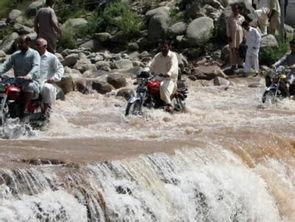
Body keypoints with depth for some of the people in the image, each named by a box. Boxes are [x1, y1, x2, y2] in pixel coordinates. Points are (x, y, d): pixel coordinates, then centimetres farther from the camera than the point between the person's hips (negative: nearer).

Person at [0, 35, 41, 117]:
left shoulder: (34, 54, -2)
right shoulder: (15, 55, 15)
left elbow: (36, 67, -18)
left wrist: (28, 76, -39)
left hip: (31, 81, -5)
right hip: (17, 82, 6)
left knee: (29, 87, -39)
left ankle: (22, 112, -39)